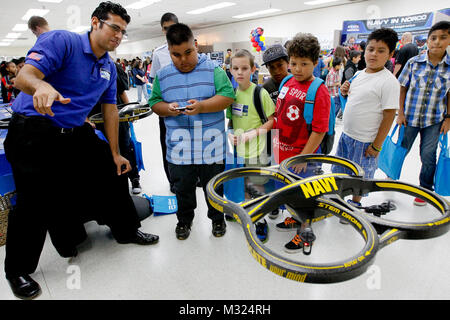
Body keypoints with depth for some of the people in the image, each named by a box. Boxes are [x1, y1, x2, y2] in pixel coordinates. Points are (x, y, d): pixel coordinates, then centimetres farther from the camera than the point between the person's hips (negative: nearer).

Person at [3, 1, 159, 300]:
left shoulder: (110, 68, 10)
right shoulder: (61, 40, -12)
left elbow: (110, 108, 12)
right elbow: (24, 76, -23)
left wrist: (115, 153, 9)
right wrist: (41, 85, -49)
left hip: (76, 133, 7)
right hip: (34, 133, -7)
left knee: (114, 172, 8)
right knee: (36, 202, -3)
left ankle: (127, 230, 28)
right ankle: (18, 270, 20)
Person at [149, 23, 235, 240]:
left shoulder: (213, 69, -1)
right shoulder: (162, 76, 8)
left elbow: (228, 96, -8)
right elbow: (154, 103, 10)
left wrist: (202, 106, -23)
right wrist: (167, 108, -13)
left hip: (211, 147, -2)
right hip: (178, 149, 3)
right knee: (183, 188, 17)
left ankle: (217, 218, 38)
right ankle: (184, 219, 41)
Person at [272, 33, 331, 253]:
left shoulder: (319, 92, -18)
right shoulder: (288, 83, 3)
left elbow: (319, 130, -20)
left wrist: (304, 157, -19)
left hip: (301, 156, -7)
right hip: (282, 152, 7)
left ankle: (304, 230, 30)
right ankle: (295, 218, 47)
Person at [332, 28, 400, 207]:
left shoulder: (389, 82, -17)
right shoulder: (359, 74, 5)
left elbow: (389, 116, -17)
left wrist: (377, 145, -17)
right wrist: (345, 91, -2)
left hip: (365, 140, -7)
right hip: (346, 134, 7)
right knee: (339, 170, 22)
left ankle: (355, 204, 35)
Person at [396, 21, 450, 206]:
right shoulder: (413, 63, -4)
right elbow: (403, 88, 1)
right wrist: (400, 113, -3)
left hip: (434, 121, 1)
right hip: (410, 117, 0)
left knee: (428, 156, 6)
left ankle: (425, 190, 25)